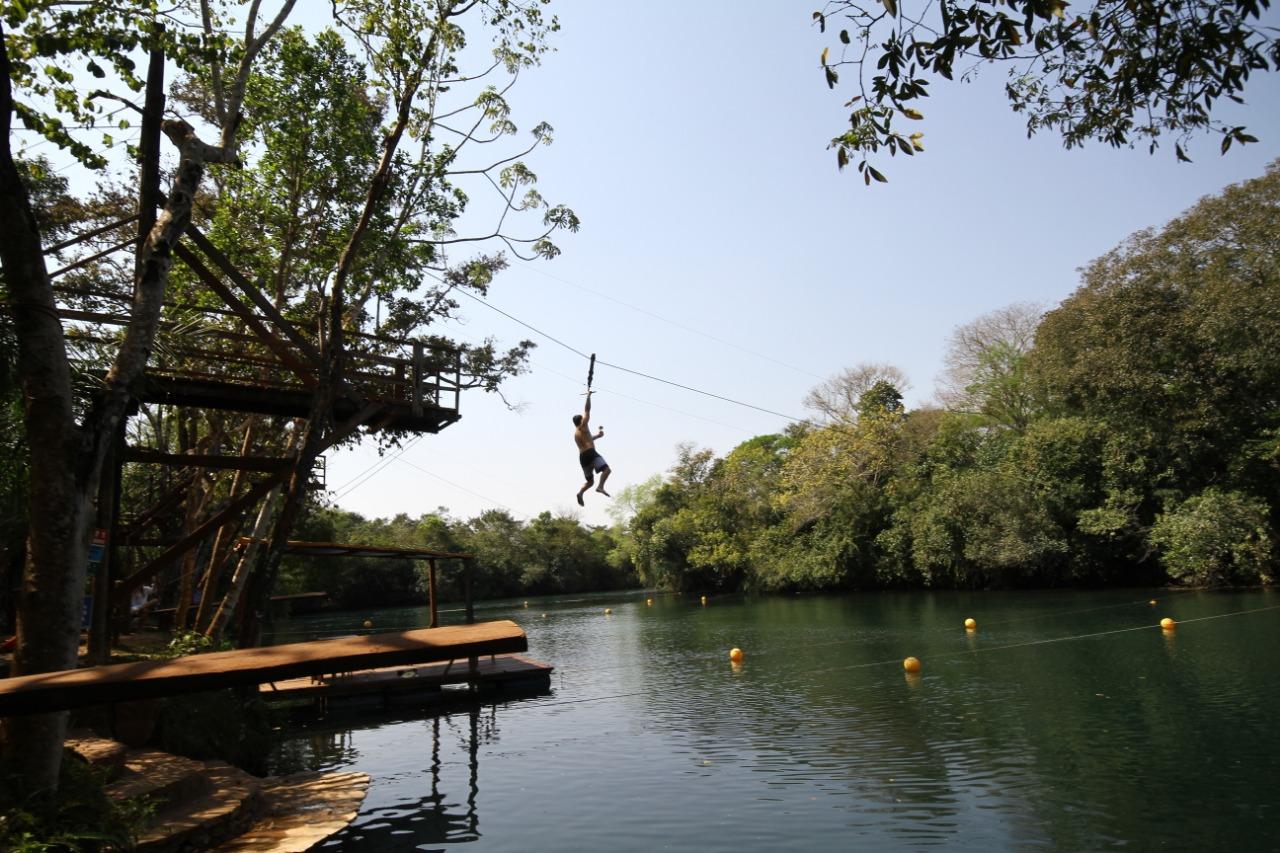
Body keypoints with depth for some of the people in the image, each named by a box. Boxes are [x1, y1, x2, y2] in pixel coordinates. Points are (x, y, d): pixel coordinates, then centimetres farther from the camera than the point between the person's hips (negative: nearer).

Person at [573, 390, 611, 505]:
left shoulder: (576, 433, 26)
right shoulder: (583, 426, 6)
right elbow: (587, 410, 4)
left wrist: (597, 435, 47)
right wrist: (588, 395, 11)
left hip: (582, 456, 8)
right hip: (590, 453, -8)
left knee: (590, 481, 12)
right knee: (606, 469, -16)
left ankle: (580, 492, -14)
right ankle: (600, 486, -37)